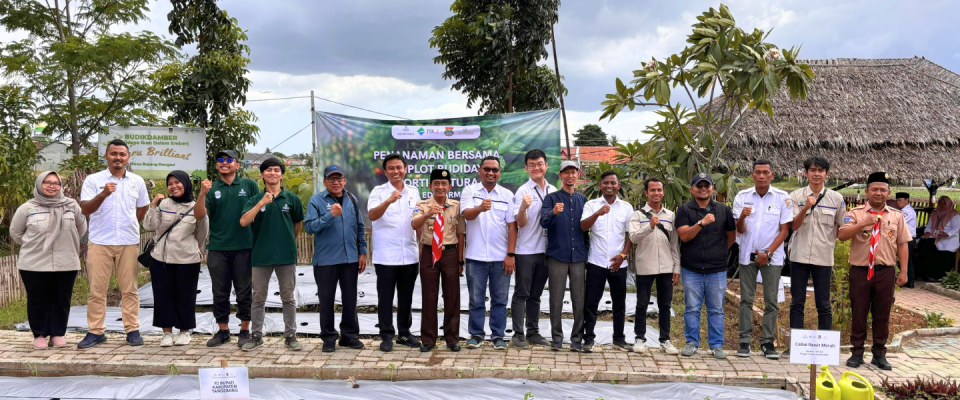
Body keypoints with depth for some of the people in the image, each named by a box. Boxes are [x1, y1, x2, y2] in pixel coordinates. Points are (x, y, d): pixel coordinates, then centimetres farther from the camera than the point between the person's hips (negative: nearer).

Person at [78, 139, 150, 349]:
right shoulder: (93, 180, -1)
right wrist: (103, 194, -26)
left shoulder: (137, 181, 7)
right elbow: (85, 209, -11)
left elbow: (142, 209, 19)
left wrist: (129, 226, 12)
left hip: (129, 243, 2)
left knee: (129, 289, 5)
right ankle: (95, 332, 12)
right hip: (99, 242, -1)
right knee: (97, 290, 3)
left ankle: (132, 330, 11)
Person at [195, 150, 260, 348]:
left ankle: (245, 330, 15)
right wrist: (202, 194, -18)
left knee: (244, 292, 5)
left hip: (244, 247, -2)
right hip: (217, 248, 2)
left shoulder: (249, 185, 4)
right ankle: (223, 331, 20)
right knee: (220, 293, 9)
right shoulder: (211, 188, 7)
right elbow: (199, 215, -2)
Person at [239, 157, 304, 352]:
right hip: (261, 255, 0)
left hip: (286, 256, 0)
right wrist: (261, 203, -21)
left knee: (288, 298, 7)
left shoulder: (292, 199, 2)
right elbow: (243, 222, -14)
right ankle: (257, 336, 20)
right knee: (258, 298, 8)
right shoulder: (255, 200, 2)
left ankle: (290, 336, 17)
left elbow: (298, 224, 16)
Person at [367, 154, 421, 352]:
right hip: (386, 256, -4)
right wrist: (389, 201, -37)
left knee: (406, 297, 12)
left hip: (409, 255, 4)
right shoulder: (378, 192, -4)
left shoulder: (414, 192, 9)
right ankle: (387, 335, 12)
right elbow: (372, 216, -21)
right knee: (385, 297, 3)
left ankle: (404, 333, 23)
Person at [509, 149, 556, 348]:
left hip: (545, 249, 5)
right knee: (521, 294, 0)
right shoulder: (523, 191, -8)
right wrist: (523, 207, -32)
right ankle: (518, 334, 6)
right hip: (526, 251, -5)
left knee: (535, 294, 13)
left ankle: (533, 332, 21)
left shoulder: (553, 190, 8)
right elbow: (520, 223, -14)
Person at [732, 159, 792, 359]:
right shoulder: (742, 197, 2)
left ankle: (768, 342, 8)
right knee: (746, 299, 2)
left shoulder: (782, 198, -1)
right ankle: (745, 341, 7)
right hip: (747, 255, 1)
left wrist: (768, 253, -8)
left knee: (771, 301, 2)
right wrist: (742, 217, -24)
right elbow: (740, 230, -1)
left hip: (772, 256, -1)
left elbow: (784, 230, 0)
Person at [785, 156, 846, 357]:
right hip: (799, 256, 0)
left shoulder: (836, 198, 3)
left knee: (823, 304, 5)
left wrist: (833, 243, -2)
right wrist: (805, 208, -21)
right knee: (797, 302, 5)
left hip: (824, 258, 0)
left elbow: (842, 228, 10)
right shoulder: (796, 196, 2)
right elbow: (794, 225, -7)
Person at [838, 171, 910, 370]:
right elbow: (841, 235, -13)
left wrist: (903, 271, 2)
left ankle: (879, 354, 20)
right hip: (860, 271, -2)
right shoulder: (856, 213, 0)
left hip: (886, 272, 2)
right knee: (858, 312, 5)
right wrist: (864, 224, -25)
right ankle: (857, 352, 15)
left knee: (882, 314, 8)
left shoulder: (897, 216, 8)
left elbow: (902, 244, 7)